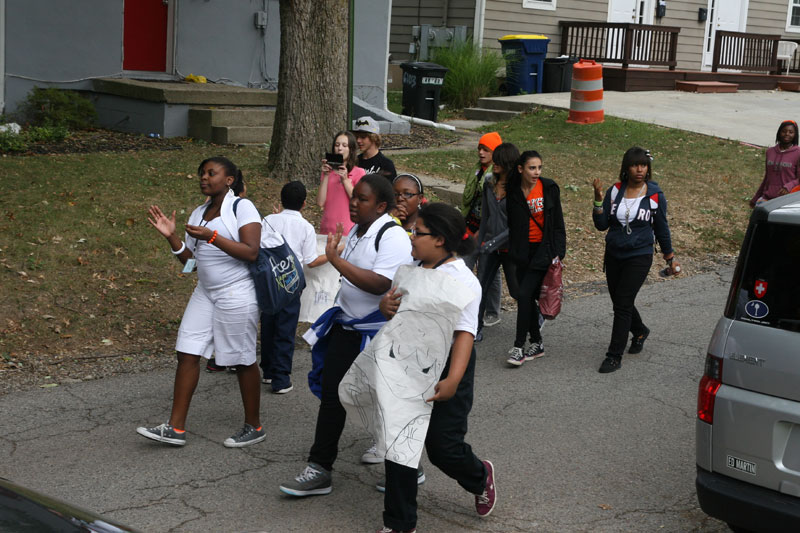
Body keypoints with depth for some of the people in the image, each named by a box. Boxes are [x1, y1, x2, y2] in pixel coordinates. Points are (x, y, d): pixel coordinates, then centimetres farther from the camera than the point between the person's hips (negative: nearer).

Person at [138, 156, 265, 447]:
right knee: (187, 354, 1)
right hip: (205, 293, 7)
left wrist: (212, 236, -25)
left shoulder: (242, 207, -9)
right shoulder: (198, 213, 13)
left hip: (236, 295, -7)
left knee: (243, 361, 2)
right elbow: (190, 260, 12)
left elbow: (251, 252, -19)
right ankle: (175, 428, 5)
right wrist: (170, 235, -1)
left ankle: (254, 427, 16)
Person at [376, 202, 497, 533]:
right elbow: (395, 308, 18)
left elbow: (465, 332, -24)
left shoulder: (461, 279, -17)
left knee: (442, 447, 0)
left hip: (445, 370, -7)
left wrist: (452, 381, -35)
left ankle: (480, 477, 37)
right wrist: (386, 304, -9)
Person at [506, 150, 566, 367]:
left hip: (543, 249, -3)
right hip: (523, 251, 3)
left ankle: (519, 346, -6)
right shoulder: (513, 191, -1)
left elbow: (558, 223, -1)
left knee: (524, 294, -13)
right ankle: (537, 343, 22)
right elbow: (511, 224, 8)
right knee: (528, 297, 8)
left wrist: (558, 252, -5)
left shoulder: (549, 188, -6)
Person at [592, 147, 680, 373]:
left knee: (622, 304, -10)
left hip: (639, 257, -4)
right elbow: (601, 225, -3)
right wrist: (598, 199, -16)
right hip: (614, 255, 4)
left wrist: (670, 258, 11)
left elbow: (661, 229, 5)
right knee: (618, 301, 16)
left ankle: (614, 356, -3)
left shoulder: (655, 196, -6)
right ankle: (640, 331, 46)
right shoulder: (615, 191, 0)